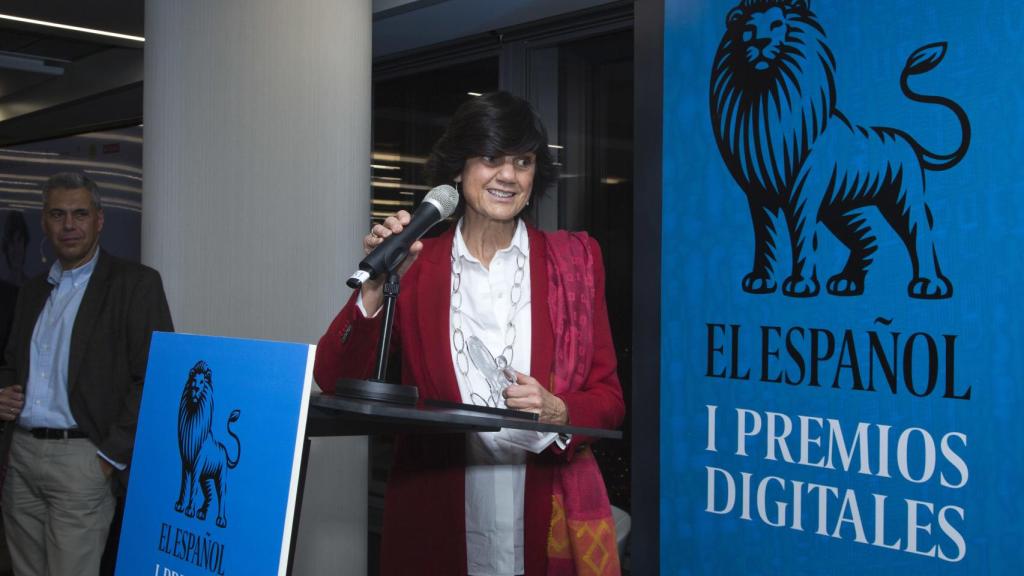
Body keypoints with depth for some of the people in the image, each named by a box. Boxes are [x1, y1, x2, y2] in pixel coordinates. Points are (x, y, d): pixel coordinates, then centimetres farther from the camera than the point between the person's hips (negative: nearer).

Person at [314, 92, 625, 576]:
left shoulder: (574, 259, 4)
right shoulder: (416, 266, 2)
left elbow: (608, 398, 4)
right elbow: (335, 382, -6)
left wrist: (558, 412, -16)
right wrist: (375, 288, -19)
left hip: (551, 522, 1)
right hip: (436, 523, 0)